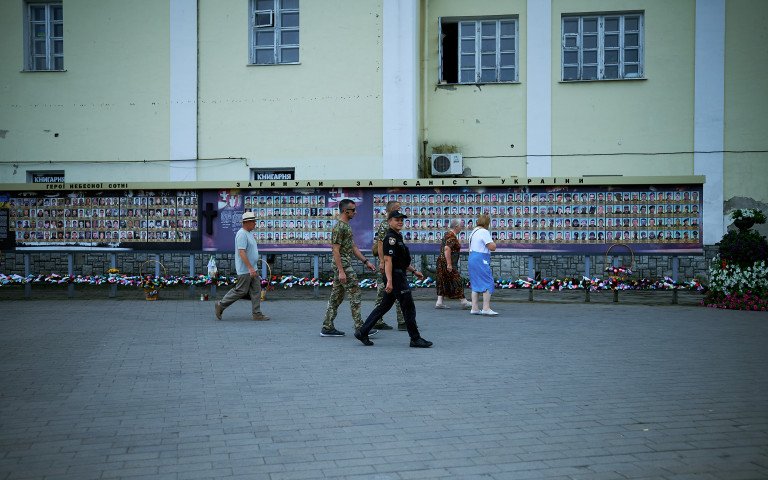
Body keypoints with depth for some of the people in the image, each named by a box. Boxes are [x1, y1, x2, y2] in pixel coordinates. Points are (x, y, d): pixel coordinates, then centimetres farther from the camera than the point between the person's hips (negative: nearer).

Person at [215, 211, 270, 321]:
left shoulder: (250, 233, 14)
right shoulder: (242, 234, -18)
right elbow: (241, 252, -25)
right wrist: (250, 268, -27)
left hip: (252, 268, 10)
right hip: (245, 270, -10)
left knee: (256, 290, 6)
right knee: (241, 291, -2)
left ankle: (257, 314, 8)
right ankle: (221, 305, 11)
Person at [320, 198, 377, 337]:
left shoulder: (346, 226, 16)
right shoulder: (339, 227, -15)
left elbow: (353, 247, 20)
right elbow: (336, 250, -19)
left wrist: (366, 261, 16)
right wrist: (341, 271, -22)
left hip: (343, 267, 10)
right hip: (343, 267, -10)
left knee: (336, 297, 10)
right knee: (355, 295, -7)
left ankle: (327, 328, 13)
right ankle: (360, 328, -5)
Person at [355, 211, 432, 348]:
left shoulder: (398, 237, 18)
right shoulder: (390, 238, -14)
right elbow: (388, 260, -21)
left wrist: (414, 271, 23)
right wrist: (389, 281, -26)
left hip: (399, 275, 11)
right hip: (395, 276, -11)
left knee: (384, 306, 12)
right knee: (409, 307, -4)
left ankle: (362, 332, 14)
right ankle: (415, 339, 3)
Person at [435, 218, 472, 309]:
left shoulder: (447, 234, 14)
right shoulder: (452, 237, -17)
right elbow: (447, 249, -27)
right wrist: (449, 264, -27)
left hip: (441, 261, 10)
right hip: (447, 262, -10)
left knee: (443, 282, 9)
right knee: (456, 281, -3)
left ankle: (439, 302, 7)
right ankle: (463, 301, 2)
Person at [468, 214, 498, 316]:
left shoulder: (474, 232, 18)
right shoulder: (484, 232, -12)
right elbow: (492, 247, -16)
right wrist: (493, 242, 3)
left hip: (472, 258, 10)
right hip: (481, 260, -10)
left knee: (476, 284, 11)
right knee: (488, 284, -7)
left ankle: (474, 308, 10)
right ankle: (486, 308, -13)